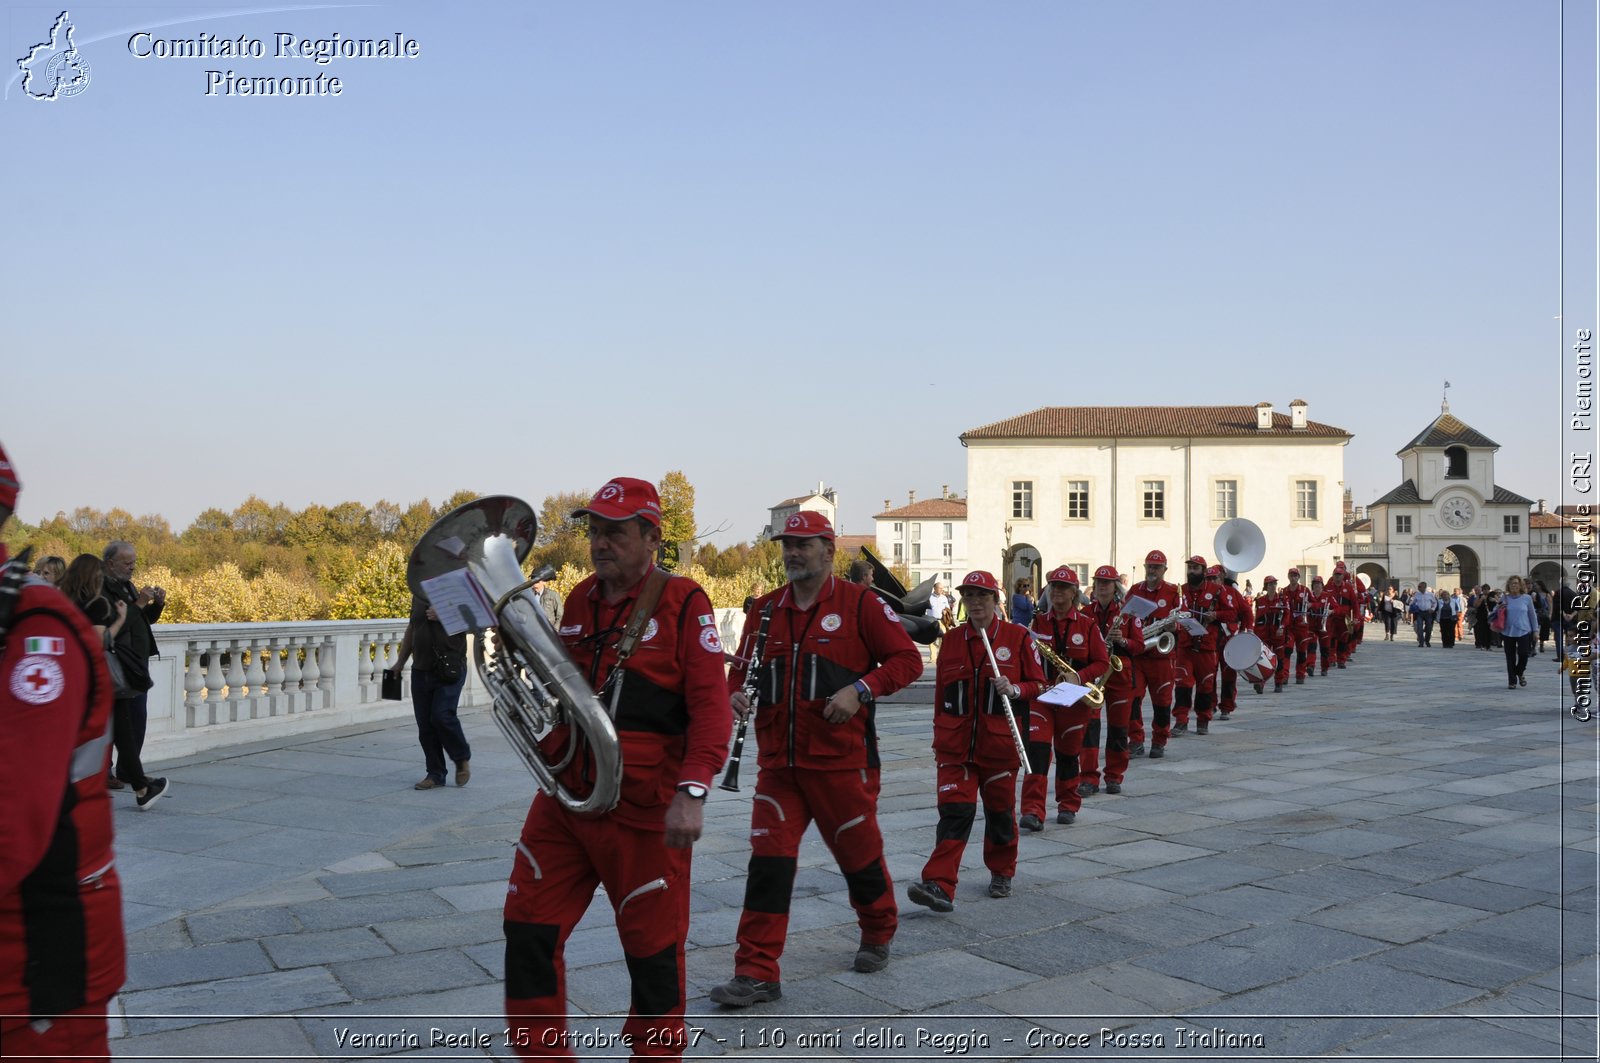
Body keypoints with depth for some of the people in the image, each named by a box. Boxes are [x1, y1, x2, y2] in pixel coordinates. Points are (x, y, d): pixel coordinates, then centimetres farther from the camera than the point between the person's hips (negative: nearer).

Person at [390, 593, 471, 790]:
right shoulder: (418, 594, 14)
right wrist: (400, 662, 22)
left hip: (450, 668, -6)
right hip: (421, 669, 6)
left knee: (442, 716, -16)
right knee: (425, 724, 4)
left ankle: (462, 757, 9)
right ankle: (435, 774, 13)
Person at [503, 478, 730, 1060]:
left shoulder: (683, 603, -9)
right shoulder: (578, 602, 10)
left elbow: (711, 706, -15)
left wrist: (692, 791, -25)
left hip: (645, 810, -5)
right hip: (564, 798, 6)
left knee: (653, 949, 7)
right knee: (528, 932, 6)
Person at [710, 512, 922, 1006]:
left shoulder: (859, 603, -4)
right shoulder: (766, 609, 9)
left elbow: (907, 659, -5)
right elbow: (742, 669, 16)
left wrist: (860, 689, -19)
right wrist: (735, 695, -6)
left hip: (841, 760, -3)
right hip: (778, 761, 3)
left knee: (858, 853, 11)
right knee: (768, 862, -3)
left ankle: (878, 934, 39)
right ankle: (757, 973, 3)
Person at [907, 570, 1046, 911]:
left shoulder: (1018, 637, -2)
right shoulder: (952, 640, 7)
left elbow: (1039, 684, 2)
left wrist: (1015, 689, -19)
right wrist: (939, 736, 15)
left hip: (999, 742, -1)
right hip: (956, 743, 1)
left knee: (999, 809, 13)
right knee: (955, 809, -9)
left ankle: (1001, 873, 35)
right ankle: (939, 886, -16)